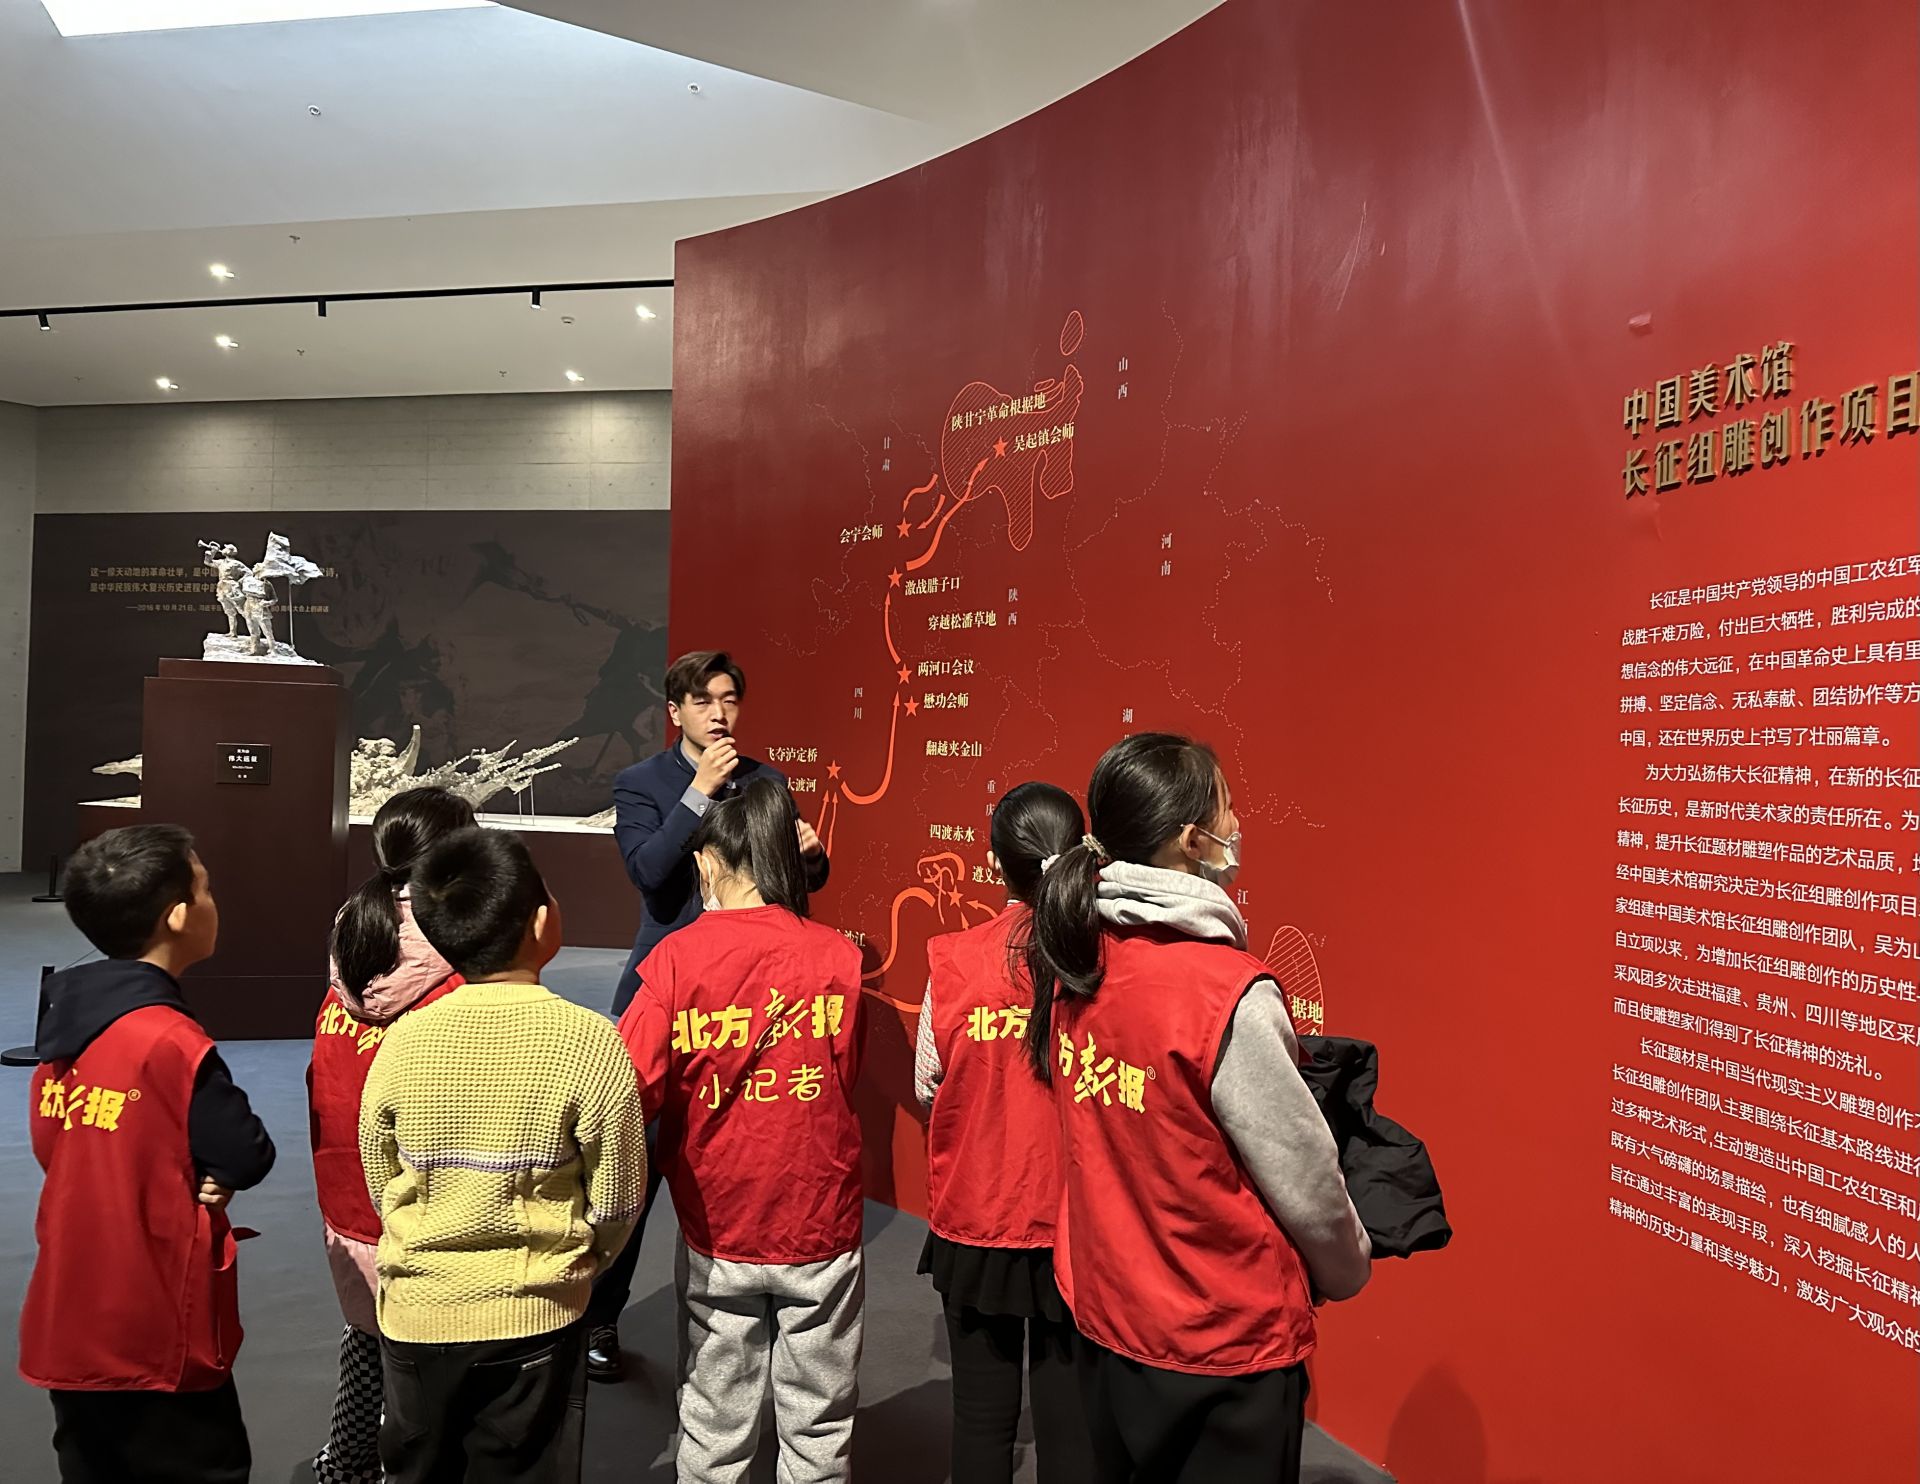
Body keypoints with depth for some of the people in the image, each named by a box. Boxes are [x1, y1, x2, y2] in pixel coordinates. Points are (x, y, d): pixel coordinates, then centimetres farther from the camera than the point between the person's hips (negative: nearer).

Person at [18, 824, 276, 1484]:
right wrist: (207, 1173, 4)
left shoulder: (63, 1023, 1)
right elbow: (248, 1158, -17)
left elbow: (55, 1150, 10)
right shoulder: (173, 1043, -23)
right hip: (154, 1341, -8)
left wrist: (181, 1176, -1)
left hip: (68, 1330, 8)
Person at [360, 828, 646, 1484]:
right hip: (534, 1317, -2)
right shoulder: (588, 1040, -20)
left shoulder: (402, 1040, -12)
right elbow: (617, 1200, -12)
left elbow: (380, 1181, 0)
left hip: (415, 1313, 3)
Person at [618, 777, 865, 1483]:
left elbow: (632, 1090, -17)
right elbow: (846, 1079, 0)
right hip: (822, 1232, 0)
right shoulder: (839, 956, -11)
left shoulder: (677, 958, -14)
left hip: (716, 1232, 0)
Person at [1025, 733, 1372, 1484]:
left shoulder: (1074, 961, -8)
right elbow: (1307, 1185, -17)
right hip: (1225, 1347, -6)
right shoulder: (1227, 992, -27)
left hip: (1104, 1319, 6)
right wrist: (1348, 1272, 5)